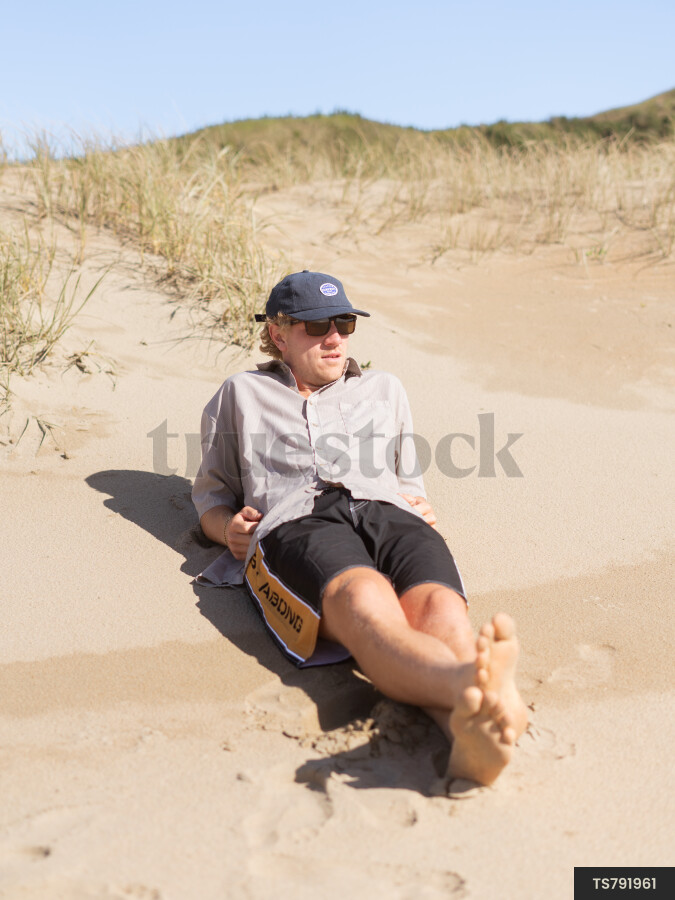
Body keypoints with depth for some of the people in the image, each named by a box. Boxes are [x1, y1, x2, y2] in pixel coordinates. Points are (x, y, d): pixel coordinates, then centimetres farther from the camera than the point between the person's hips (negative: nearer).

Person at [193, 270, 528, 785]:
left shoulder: (384, 389, 38)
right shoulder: (242, 394, 32)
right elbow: (211, 494, 32)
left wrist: (422, 508, 13)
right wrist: (228, 527, 7)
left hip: (389, 513, 3)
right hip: (294, 525, -2)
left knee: (440, 608, -37)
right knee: (367, 604, -41)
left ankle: (471, 735, -66)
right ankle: (472, 687, -70)